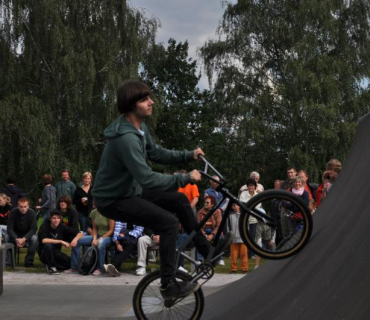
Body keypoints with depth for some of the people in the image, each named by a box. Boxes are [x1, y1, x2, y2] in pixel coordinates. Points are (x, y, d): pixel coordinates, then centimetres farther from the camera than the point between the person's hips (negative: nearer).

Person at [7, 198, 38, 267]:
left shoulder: (32, 213, -19)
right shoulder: (13, 212, -17)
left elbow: (34, 229, -21)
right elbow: (9, 228, -18)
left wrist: (24, 239, -35)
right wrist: (16, 239, -34)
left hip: (28, 235, -1)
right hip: (16, 235, 1)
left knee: (34, 238, -32)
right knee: (7, 238, -30)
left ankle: (29, 261, -22)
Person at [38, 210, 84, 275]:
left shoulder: (62, 227, -4)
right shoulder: (45, 226, -13)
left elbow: (80, 233, -4)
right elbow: (44, 240, -32)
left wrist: (75, 239, -27)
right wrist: (61, 241, -34)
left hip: (56, 252, 4)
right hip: (44, 254, -4)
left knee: (70, 262, -19)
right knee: (48, 245, -35)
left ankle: (54, 265, 7)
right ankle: (51, 267, -15)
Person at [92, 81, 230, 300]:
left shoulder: (140, 127, 1)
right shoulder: (126, 138, -32)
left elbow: (156, 153, 14)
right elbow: (148, 179, -35)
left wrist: (189, 156, 1)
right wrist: (186, 178, -27)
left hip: (130, 190, 10)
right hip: (113, 200, -10)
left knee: (179, 201, 10)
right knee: (169, 222, -20)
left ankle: (207, 251, 23)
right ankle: (169, 285, -11)